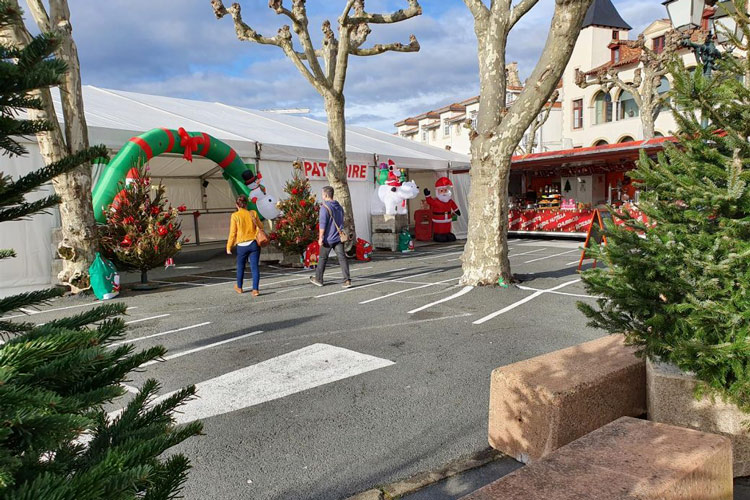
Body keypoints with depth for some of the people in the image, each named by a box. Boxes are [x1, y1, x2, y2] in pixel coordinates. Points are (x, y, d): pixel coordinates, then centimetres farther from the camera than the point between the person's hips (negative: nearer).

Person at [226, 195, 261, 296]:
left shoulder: (235, 216, -6)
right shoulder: (253, 213, 0)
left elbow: (232, 233, -5)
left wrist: (229, 247, 2)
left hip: (242, 245, -1)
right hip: (254, 244, 1)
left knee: (240, 267, 17)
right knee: (254, 267, 1)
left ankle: (239, 287, 35)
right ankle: (255, 289, -7)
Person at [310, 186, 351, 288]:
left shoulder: (325, 207, -11)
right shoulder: (339, 206, 13)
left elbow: (322, 224, -16)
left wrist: (320, 237, -14)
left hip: (328, 238, -6)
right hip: (339, 237, 6)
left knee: (323, 258, 9)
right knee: (342, 257, -1)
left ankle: (318, 279, 21)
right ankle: (347, 280, -11)